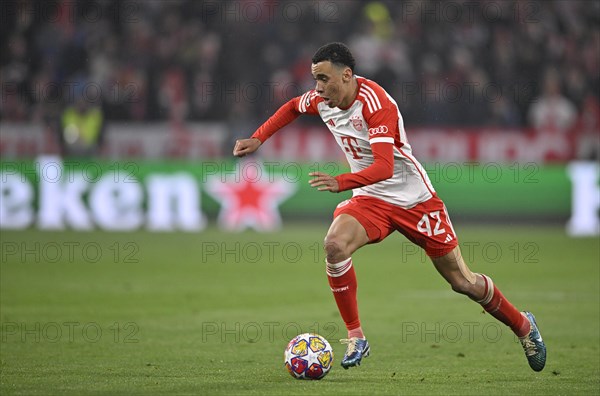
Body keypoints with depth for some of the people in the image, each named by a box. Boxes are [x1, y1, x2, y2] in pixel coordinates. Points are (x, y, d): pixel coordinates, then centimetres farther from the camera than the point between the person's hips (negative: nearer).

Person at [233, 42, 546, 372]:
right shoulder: (322, 99, -6)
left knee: (462, 282, 3)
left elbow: (384, 166, -37)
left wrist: (341, 182, -51)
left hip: (414, 199, -5)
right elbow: (293, 107, 19)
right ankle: (355, 337, -14)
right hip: (370, 200, 5)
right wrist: (257, 139, 9)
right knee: (334, 245, -27)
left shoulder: (375, 103, -27)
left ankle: (522, 325, 29)